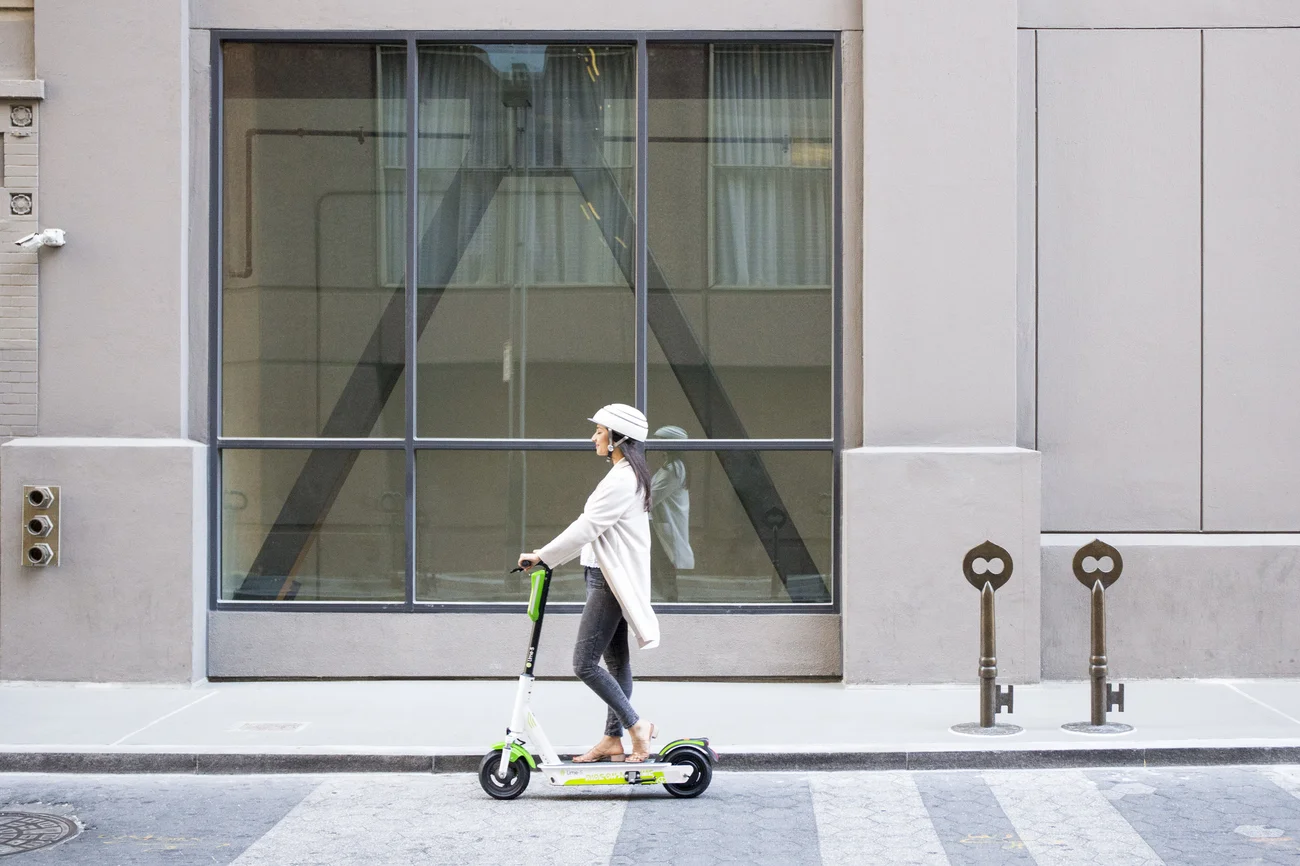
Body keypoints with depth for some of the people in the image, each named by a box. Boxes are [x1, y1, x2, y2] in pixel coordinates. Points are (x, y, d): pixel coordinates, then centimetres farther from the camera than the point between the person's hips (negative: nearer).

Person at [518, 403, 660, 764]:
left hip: (609, 582, -11)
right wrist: (549, 555, 18)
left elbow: (587, 527, -21)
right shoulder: (627, 476, 16)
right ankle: (612, 740, 16)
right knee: (616, 662, 11)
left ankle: (636, 725, -5)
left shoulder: (621, 480, -18)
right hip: (610, 579, 11)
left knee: (584, 663, -10)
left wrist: (542, 557, -16)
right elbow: (593, 530, 20)